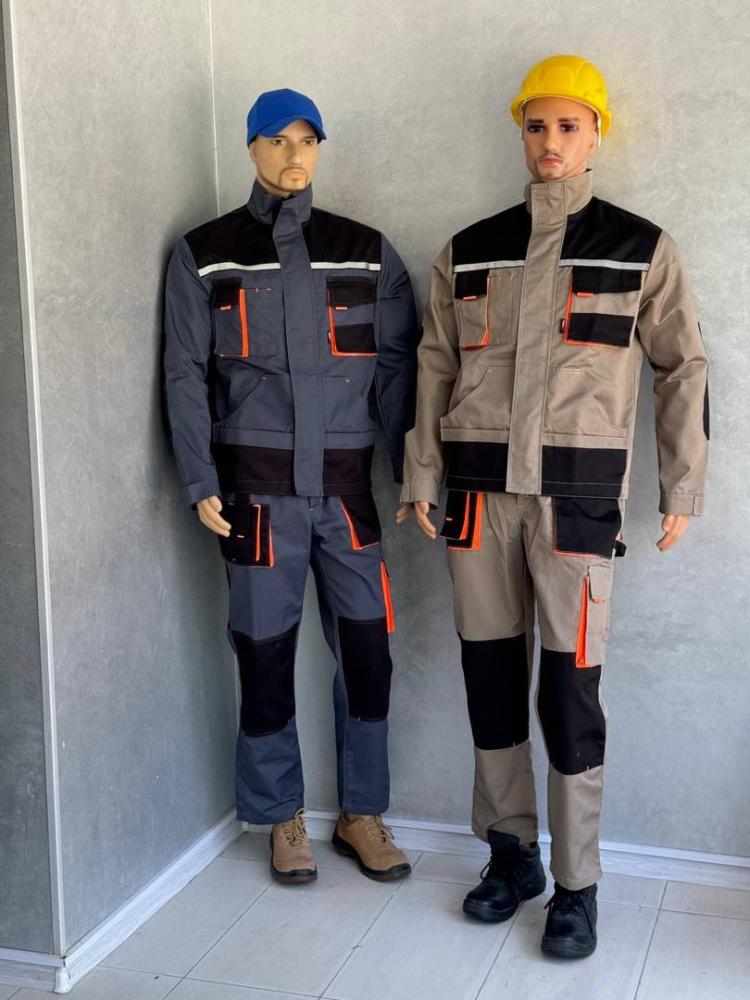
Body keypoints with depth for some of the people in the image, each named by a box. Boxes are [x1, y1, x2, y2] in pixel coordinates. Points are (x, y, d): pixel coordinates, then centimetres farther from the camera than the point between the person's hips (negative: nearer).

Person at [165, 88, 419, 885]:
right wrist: (200, 482, -6)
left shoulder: (366, 252, 9)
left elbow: (397, 367, 7)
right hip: (256, 486, -1)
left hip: (347, 484, 2)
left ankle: (361, 814, 20)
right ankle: (282, 819, 22)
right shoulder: (204, 256, 5)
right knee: (265, 655, 4)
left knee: (367, 653, 2)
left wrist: (414, 470, 0)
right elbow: (186, 374, 2)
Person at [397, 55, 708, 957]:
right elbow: (435, 367, 12)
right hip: (482, 490, 3)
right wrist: (422, 476, 6)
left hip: (577, 492, -3)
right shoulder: (468, 252, 11)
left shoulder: (639, 248, 3)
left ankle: (576, 885, 11)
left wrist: (682, 490, 2)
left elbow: (682, 366, 5)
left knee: (569, 689, -4)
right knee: (490, 676, 8)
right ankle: (511, 854, 25)